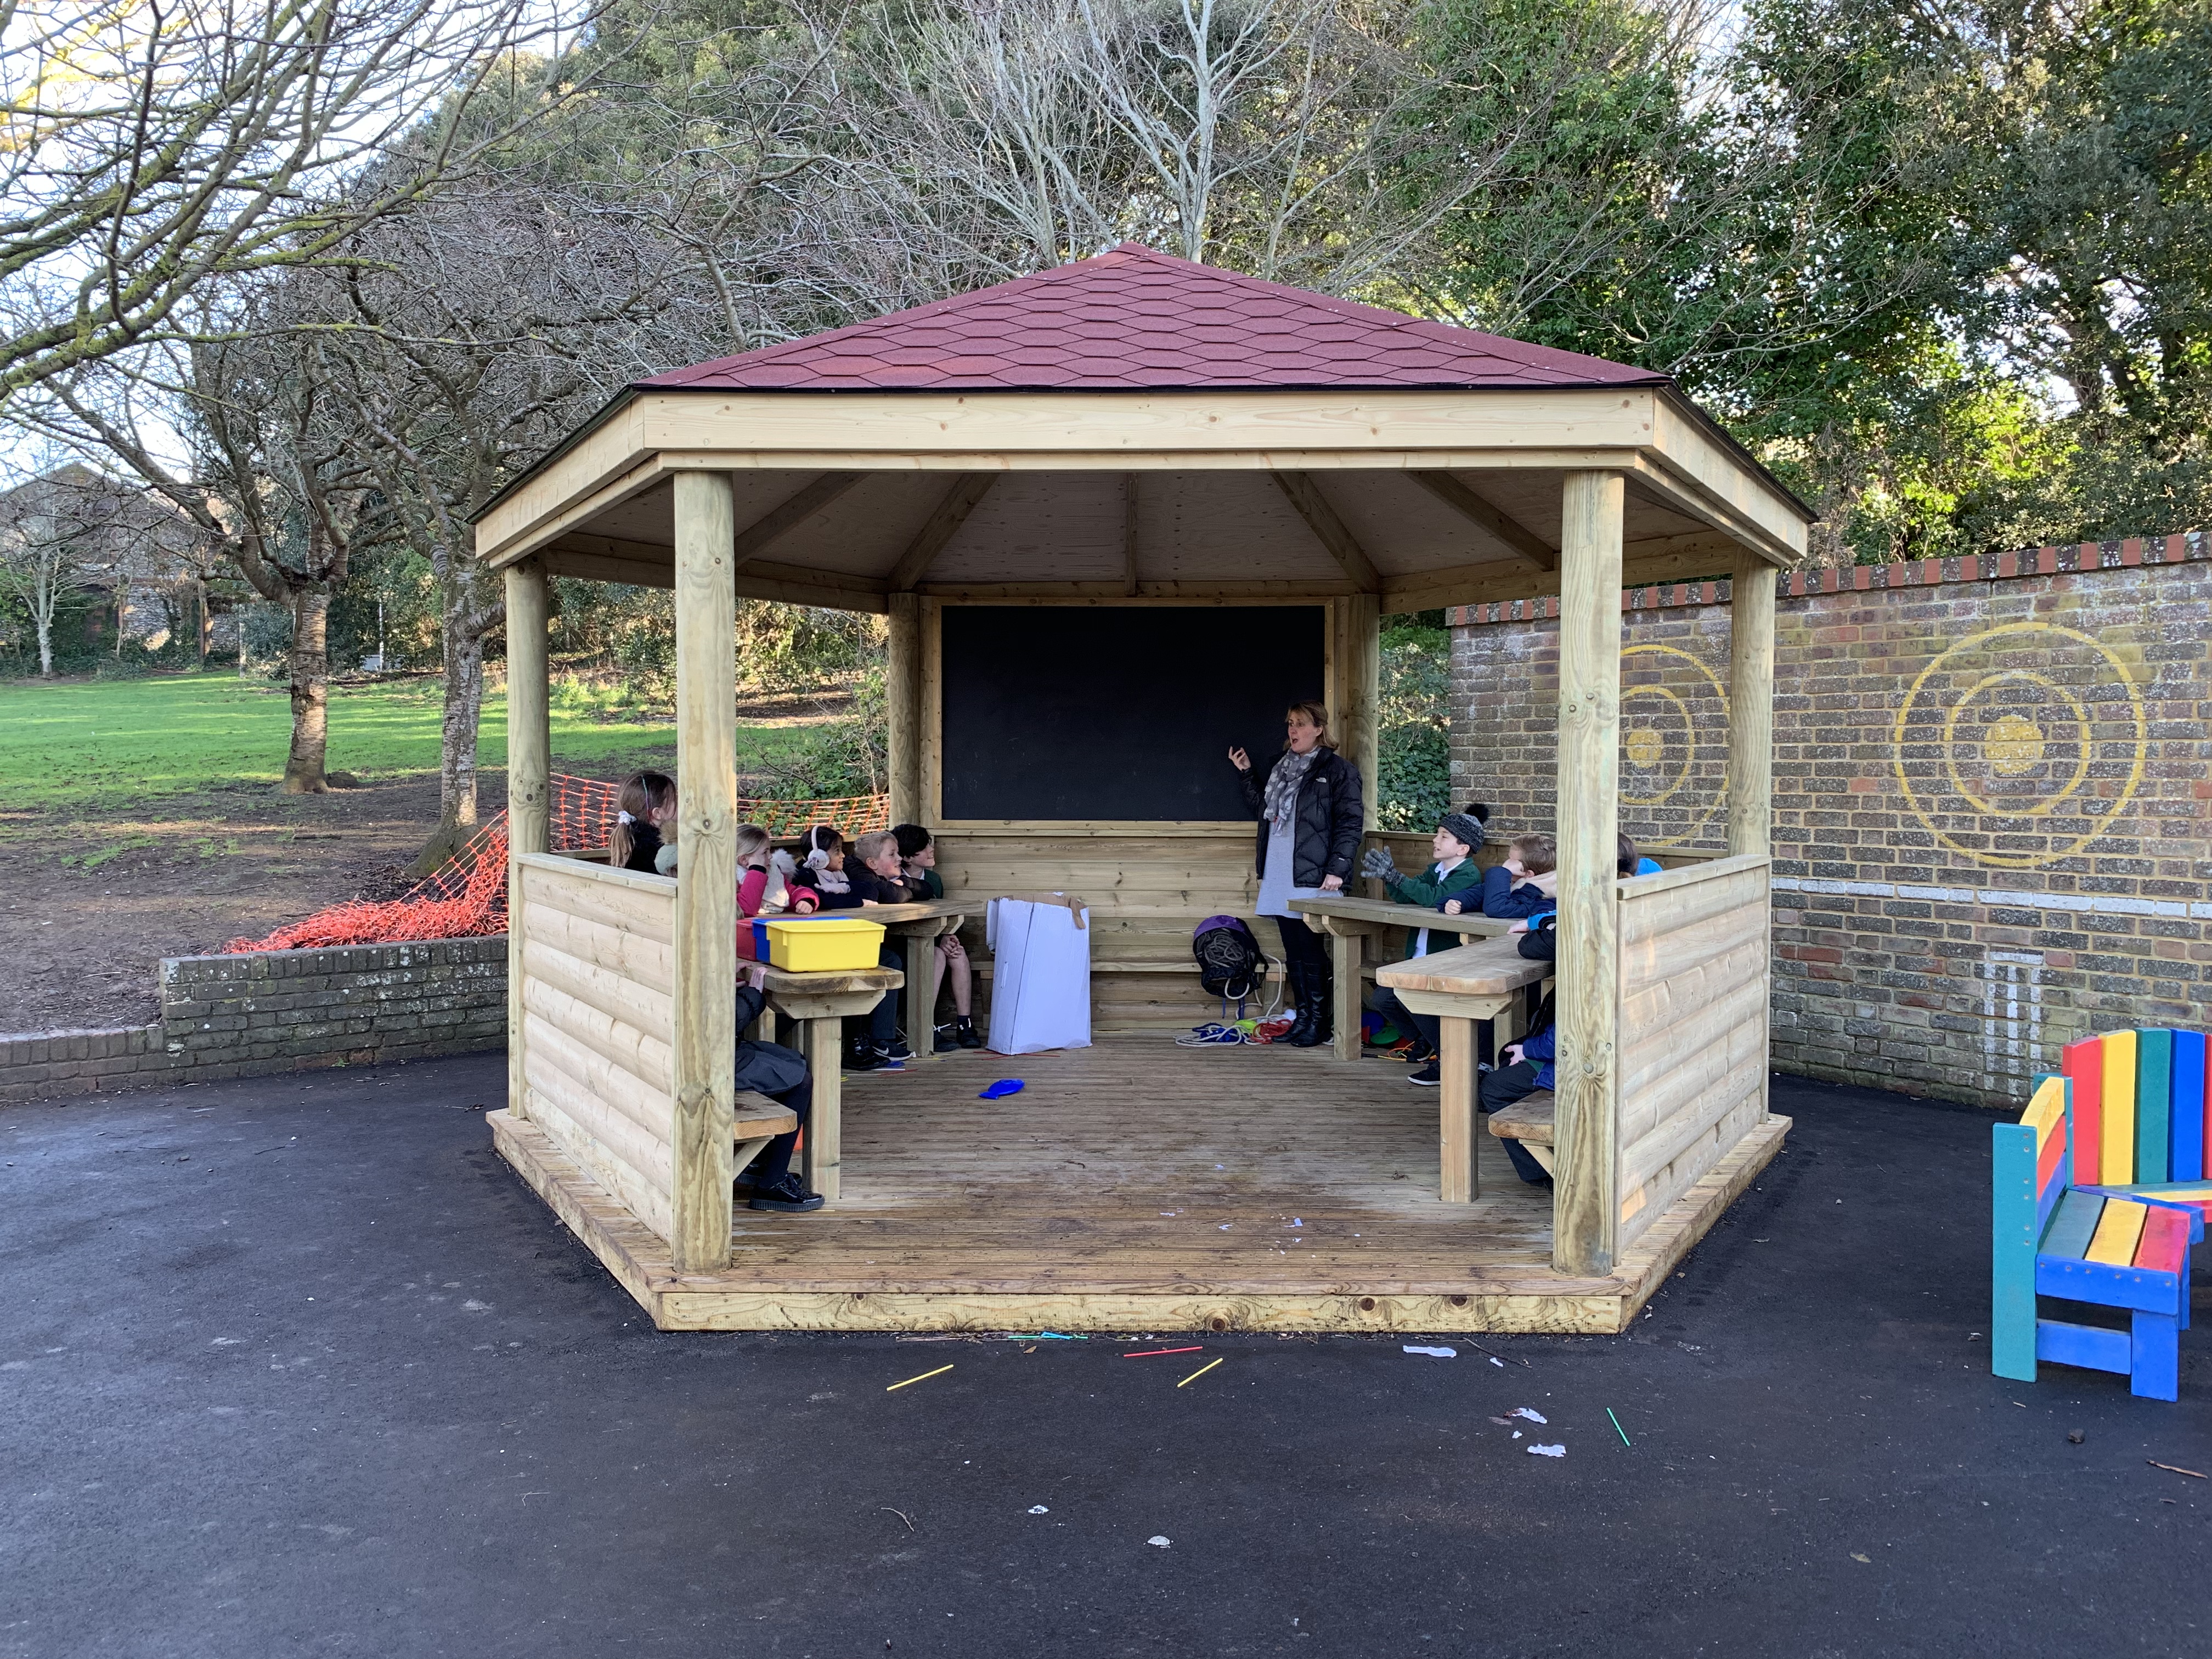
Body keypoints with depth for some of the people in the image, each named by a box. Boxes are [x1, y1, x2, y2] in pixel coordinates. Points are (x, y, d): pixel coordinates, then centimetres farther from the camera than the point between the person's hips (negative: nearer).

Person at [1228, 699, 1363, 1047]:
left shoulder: (1337, 770, -4)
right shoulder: (1279, 767, 18)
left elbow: (1350, 823, -8)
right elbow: (1261, 809, 26)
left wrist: (1337, 869, -15)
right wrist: (1247, 773, 15)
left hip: (1312, 877, -7)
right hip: (1279, 878, 7)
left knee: (1310, 951, -6)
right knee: (1293, 950, 10)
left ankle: (1319, 1024, 3)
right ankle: (1303, 1017, 17)